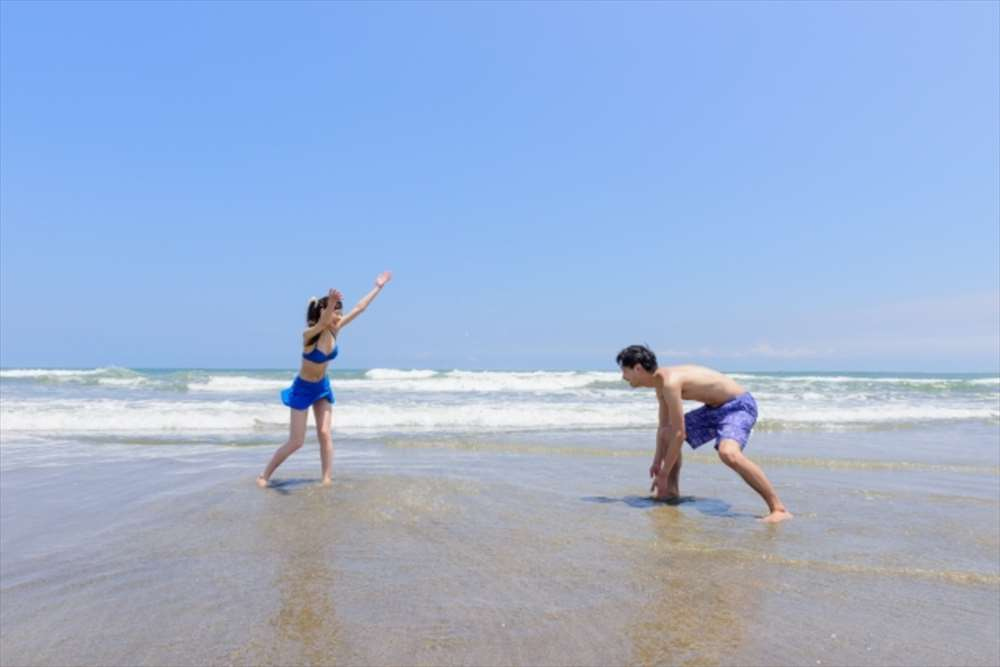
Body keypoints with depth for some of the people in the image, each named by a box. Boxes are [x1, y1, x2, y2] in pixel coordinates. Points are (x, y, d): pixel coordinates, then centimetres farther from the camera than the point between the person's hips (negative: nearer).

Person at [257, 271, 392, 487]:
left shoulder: (334, 331, -10)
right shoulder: (309, 335, -28)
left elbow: (359, 308, -4)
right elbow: (321, 324, -52)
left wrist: (378, 287, 0)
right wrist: (331, 304, -71)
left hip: (322, 387, 6)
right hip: (303, 389, -5)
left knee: (325, 434, -2)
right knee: (296, 442, -1)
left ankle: (327, 479, 3)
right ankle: (264, 475, 18)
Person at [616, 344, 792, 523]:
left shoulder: (670, 381, -28)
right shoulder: (660, 382, 2)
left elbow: (679, 433, -27)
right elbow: (664, 426, 14)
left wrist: (663, 474, -19)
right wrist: (657, 462, 14)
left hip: (738, 406, -10)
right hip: (715, 408, 10)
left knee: (728, 453, -35)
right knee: (666, 435, 11)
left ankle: (779, 508, -27)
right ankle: (672, 491, 24)